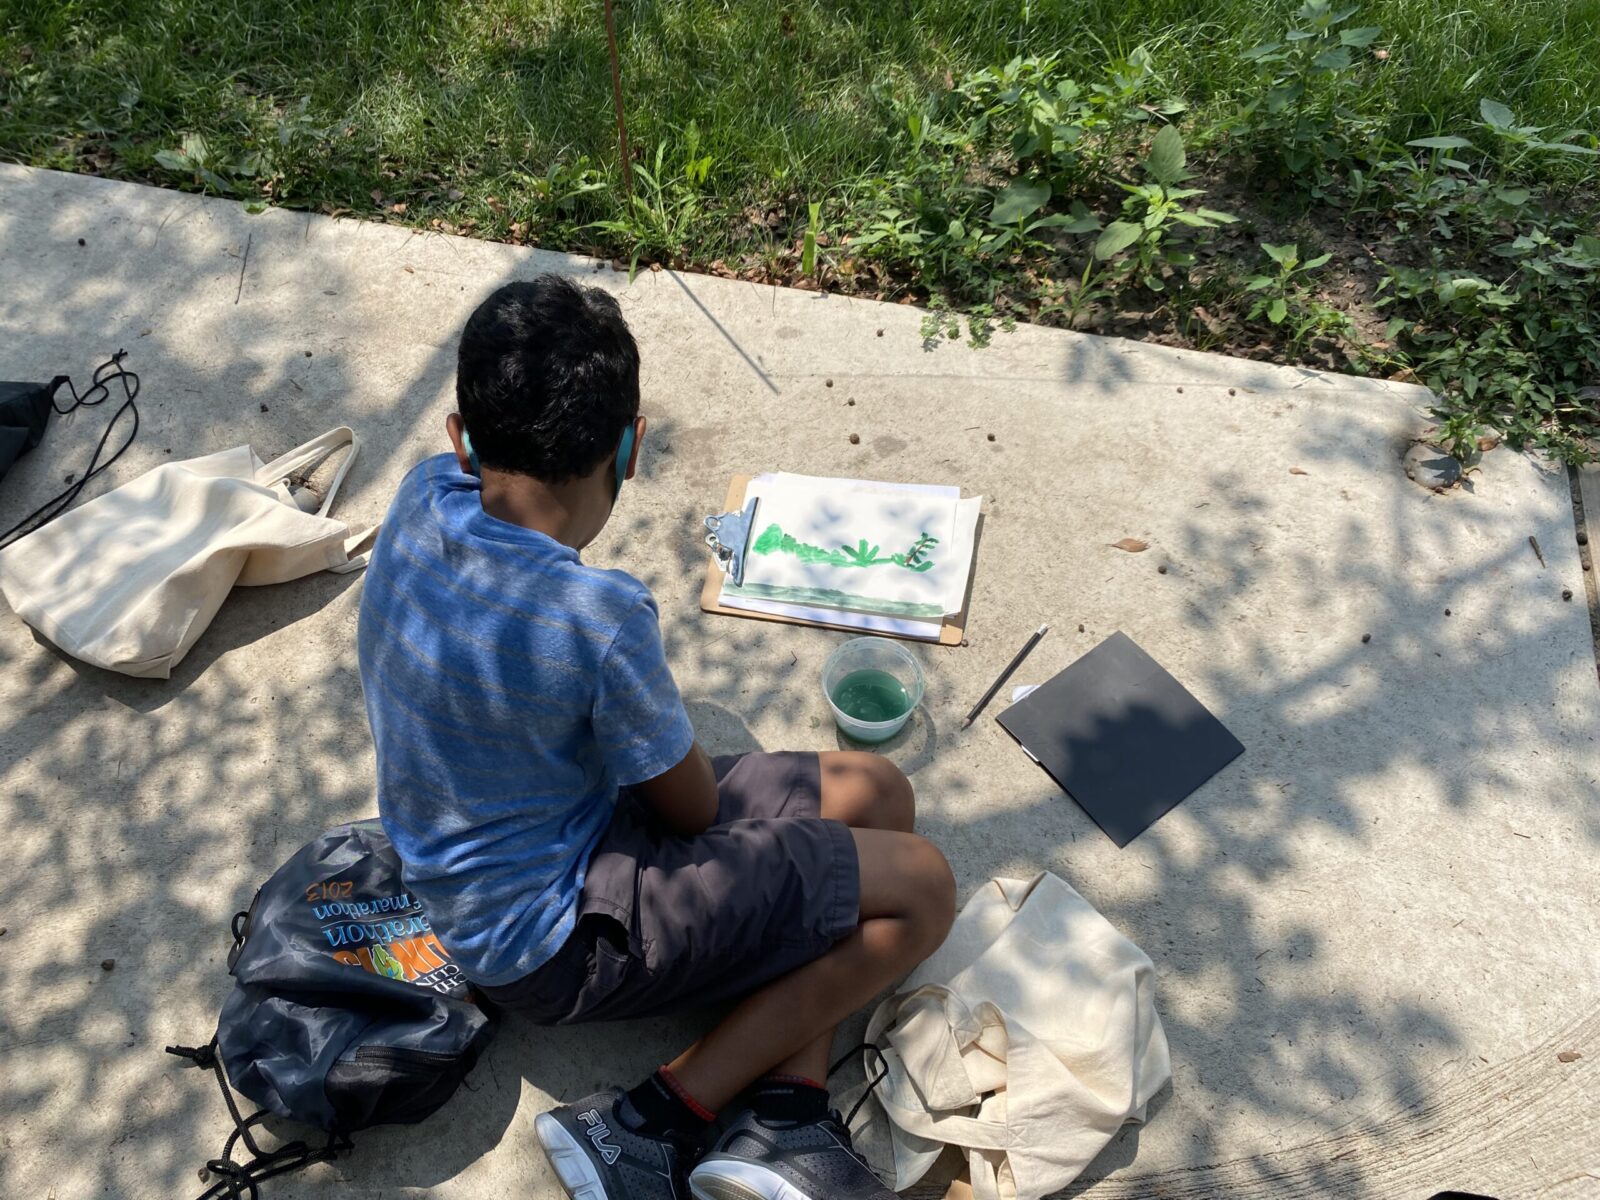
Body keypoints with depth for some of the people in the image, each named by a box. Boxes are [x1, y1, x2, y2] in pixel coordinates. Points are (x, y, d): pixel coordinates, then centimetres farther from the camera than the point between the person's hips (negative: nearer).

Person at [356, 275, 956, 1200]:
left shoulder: (425, 496, -10)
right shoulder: (600, 616, -32)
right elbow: (692, 808, -14)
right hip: (550, 937, -8)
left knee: (874, 792, 6)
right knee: (921, 888, -8)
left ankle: (787, 1115, 0)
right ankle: (654, 1124, -1)